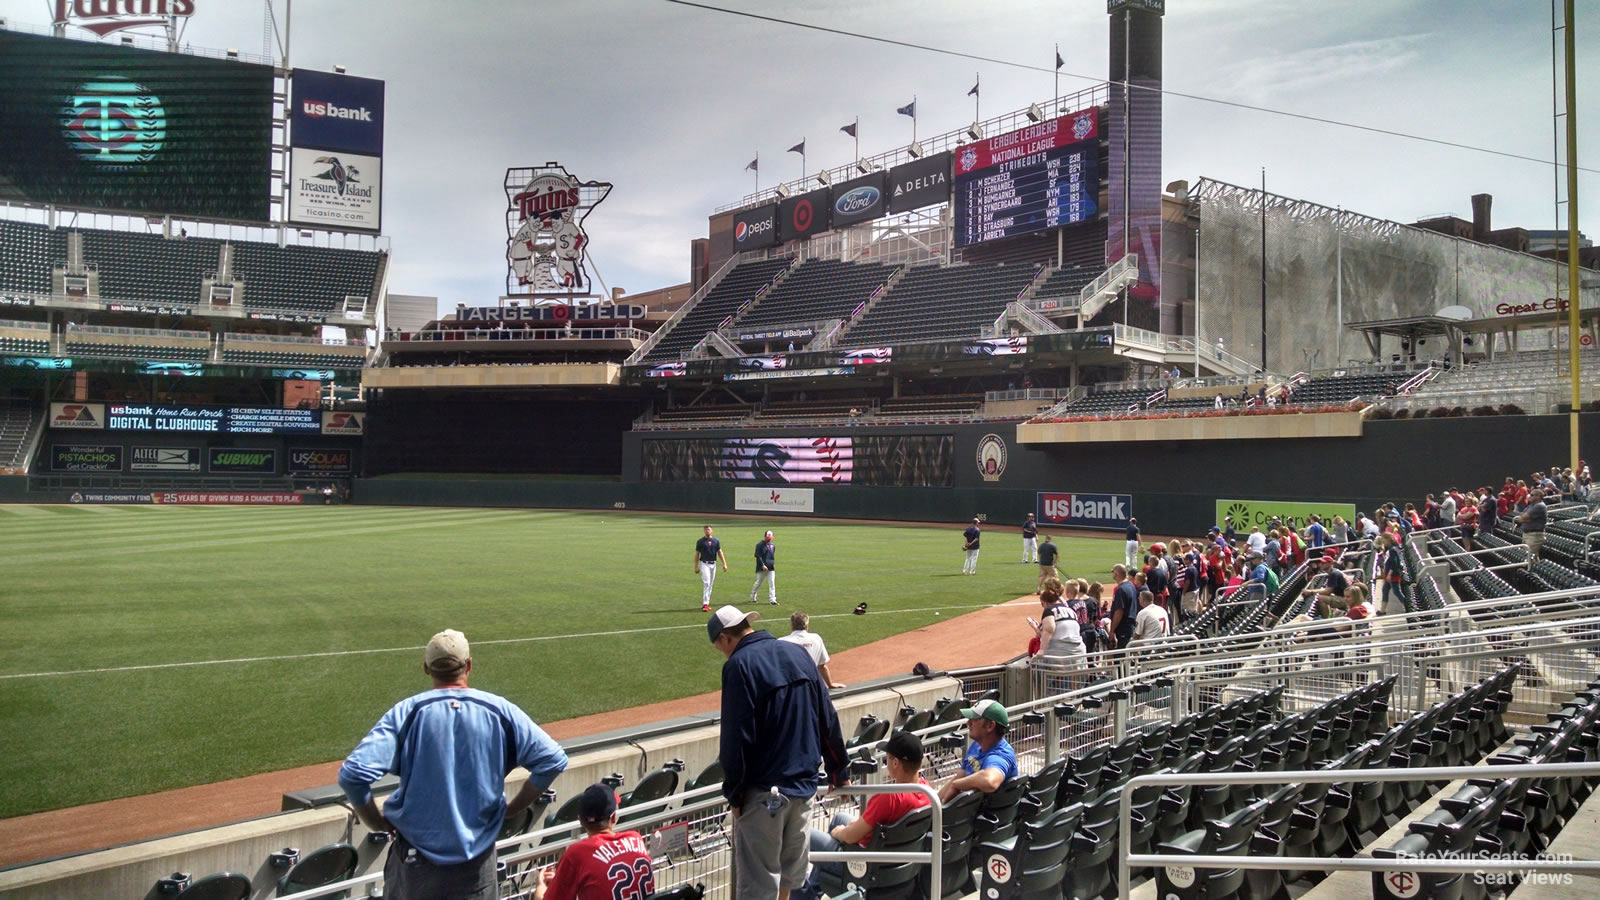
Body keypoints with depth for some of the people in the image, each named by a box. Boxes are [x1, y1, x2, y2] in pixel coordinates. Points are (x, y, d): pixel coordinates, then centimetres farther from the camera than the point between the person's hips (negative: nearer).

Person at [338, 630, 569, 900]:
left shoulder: (407, 711, -8)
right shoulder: (500, 710, -5)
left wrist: (377, 823, -2)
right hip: (478, 863, 1)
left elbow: (353, 774, -18)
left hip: (416, 859, 0)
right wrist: (512, 809, 3)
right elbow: (552, 760, -8)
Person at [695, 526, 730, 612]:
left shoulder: (716, 541, 8)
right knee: (706, 583, -15)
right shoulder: (700, 541, -1)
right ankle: (705, 604, -18)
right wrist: (696, 566, -3)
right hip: (704, 564, -4)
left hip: (713, 564, 4)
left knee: (710, 584, 9)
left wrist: (724, 564, 1)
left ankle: (706, 603, 18)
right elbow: (697, 554, 2)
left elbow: (719, 552, 9)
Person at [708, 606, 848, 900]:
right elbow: (828, 719, 9)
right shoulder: (799, 653, 6)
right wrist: (839, 772, 16)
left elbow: (736, 737, -17)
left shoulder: (739, 665, -14)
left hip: (763, 791, -7)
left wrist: (733, 792, -8)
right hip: (805, 783, 7)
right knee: (791, 873, 22)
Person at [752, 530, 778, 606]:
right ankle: (752, 597, 24)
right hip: (762, 568, -5)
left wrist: (773, 563, 12)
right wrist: (762, 565, -20)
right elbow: (758, 556, -12)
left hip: (771, 568, 5)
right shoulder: (760, 545, -7)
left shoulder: (772, 545, 14)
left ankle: (772, 599, -6)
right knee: (758, 583, 5)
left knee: (772, 584, -3)